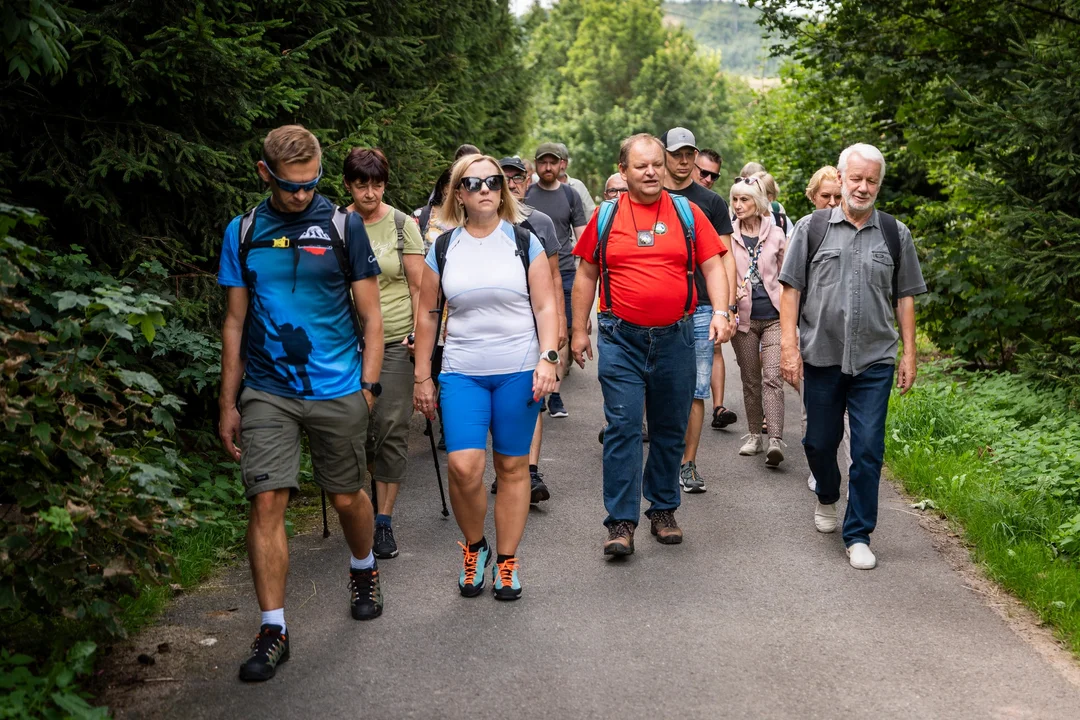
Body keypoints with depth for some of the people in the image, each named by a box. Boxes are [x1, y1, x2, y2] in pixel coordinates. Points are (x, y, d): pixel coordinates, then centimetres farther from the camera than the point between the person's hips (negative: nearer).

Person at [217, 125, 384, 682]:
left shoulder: (343, 226, 0)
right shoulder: (243, 232, 5)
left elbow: (371, 317, 3)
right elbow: (235, 323, 9)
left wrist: (368, 386, -5)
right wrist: (228, 404, 7)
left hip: (337, 391, -1)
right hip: (266, 393, 1)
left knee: (347, 497, 10)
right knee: (266, 502, -7)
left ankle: (363, 569, 42)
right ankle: (273, 628, 3)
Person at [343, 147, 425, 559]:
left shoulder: (403, 225, 3)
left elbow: (418, 287, 5)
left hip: (395, 340, -1)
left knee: (391, 429, -6)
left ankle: (384, 521, 1)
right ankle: (367, 498, 29)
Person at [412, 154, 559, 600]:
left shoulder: (523, 241, 4)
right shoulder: (443, 249, 7)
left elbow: (545, 306, 2)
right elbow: (427, 315, 12)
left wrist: (548, 358, -10)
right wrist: (422, 377, 10)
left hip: (519, 371, 0)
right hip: (462, 374, 0)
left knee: (512, 466, 5)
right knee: (463, 466, -13)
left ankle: (506, 561, 18)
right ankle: (474, 546, 14)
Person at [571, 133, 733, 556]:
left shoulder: (686, 213, 5)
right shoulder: (606, 216, 4)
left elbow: (713, 266, 5)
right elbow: (586, 275, 10)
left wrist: (721, 311, -11)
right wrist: (579, 330, 8)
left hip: (675, 338, 2)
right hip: (621, 338, -1)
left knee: (671, 430, 11)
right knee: (623, 428, -7)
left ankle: (663, 509, 26)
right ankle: (621, 522, -2)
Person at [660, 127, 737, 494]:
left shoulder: (711, 203, 8)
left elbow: (724, 258, 7)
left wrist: (727, 307, -3)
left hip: (699, 309, 0)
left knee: (695, 391, 1)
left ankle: (688, 464, 8)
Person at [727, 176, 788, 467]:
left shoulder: (776, 235, 6)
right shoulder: (728, 236, 4)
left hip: (774, 316, -1)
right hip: (744, 317, 1)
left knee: (772, 377, -12)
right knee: (750, 379, 9)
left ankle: (776, 440, -20)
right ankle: (754, 436, 21)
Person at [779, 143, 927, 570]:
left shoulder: (895, 234, 6)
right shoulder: (813, 228, 1)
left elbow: (905, 297, 10)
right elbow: (792, 288, 1)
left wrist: (909, 354, 5)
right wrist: (789, 346, -7)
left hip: (875, 361, 0)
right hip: (821, 357, 0)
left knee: (868, 450, -2)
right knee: (820, 442, 12)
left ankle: (858, 535, 8)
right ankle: (827, 497, 43)